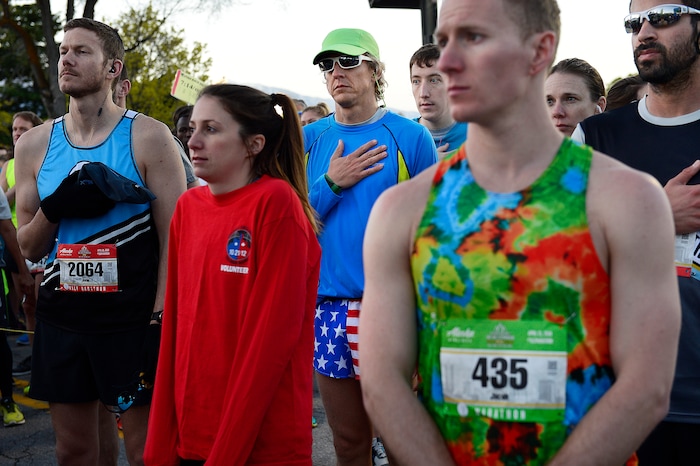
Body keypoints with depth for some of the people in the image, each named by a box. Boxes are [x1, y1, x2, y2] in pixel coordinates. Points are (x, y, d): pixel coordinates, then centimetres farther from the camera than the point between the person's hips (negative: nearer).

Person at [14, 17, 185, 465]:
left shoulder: (149, 137, -5)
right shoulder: (35, 145, 7)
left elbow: (173, 238, -6)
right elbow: (29, 247, 10)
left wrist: (160, 321, -13)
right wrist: (56, 208, -11)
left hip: (133, 318, -4)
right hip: (62, 317, 4)